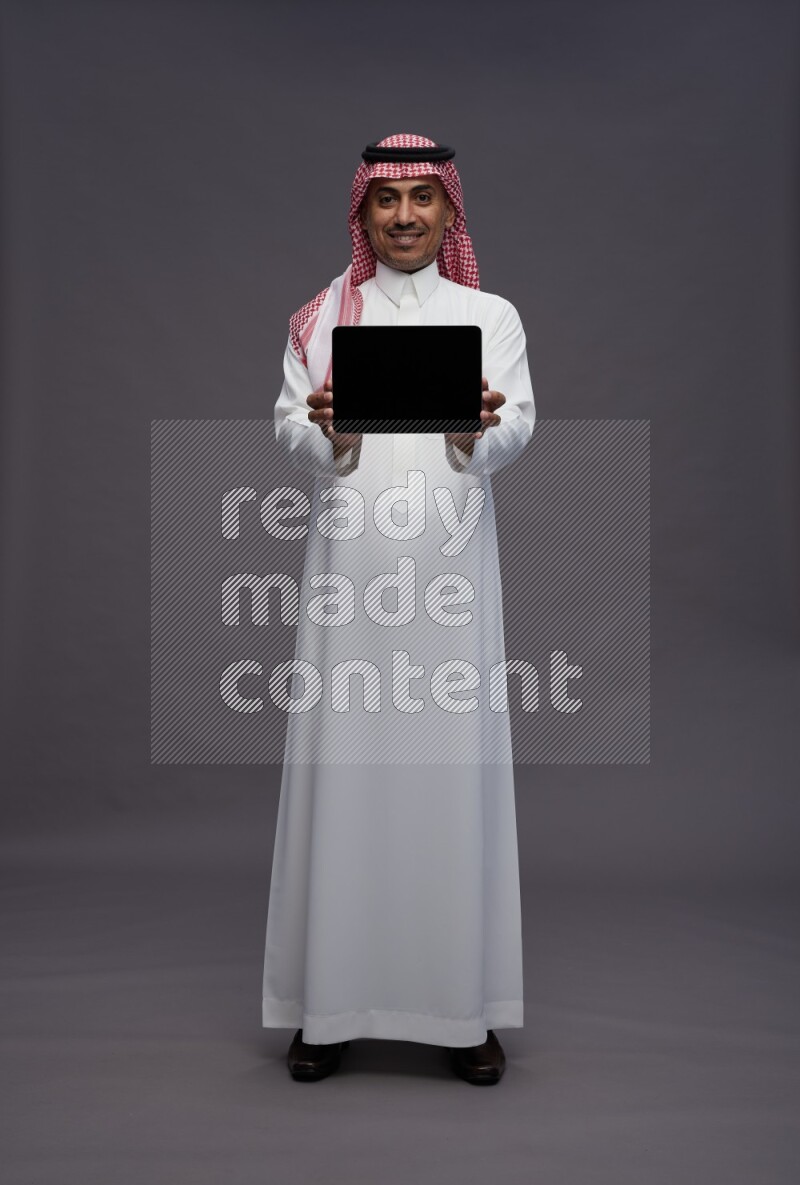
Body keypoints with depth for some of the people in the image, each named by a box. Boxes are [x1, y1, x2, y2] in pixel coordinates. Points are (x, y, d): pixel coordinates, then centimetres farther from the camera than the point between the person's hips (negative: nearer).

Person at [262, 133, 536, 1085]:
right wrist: (327, 429, -17)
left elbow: (519, 430, 2)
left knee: (454, 765, 0)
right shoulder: (320, 316, 13)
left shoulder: (492, 316, 12)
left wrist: (480, 425, -20)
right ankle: (330, 1004, 12)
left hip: (449, 569, 0)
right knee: (341, 763, 0)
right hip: (350, 564, 0)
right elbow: (288, 430, 5)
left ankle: (463, 1005, 13)